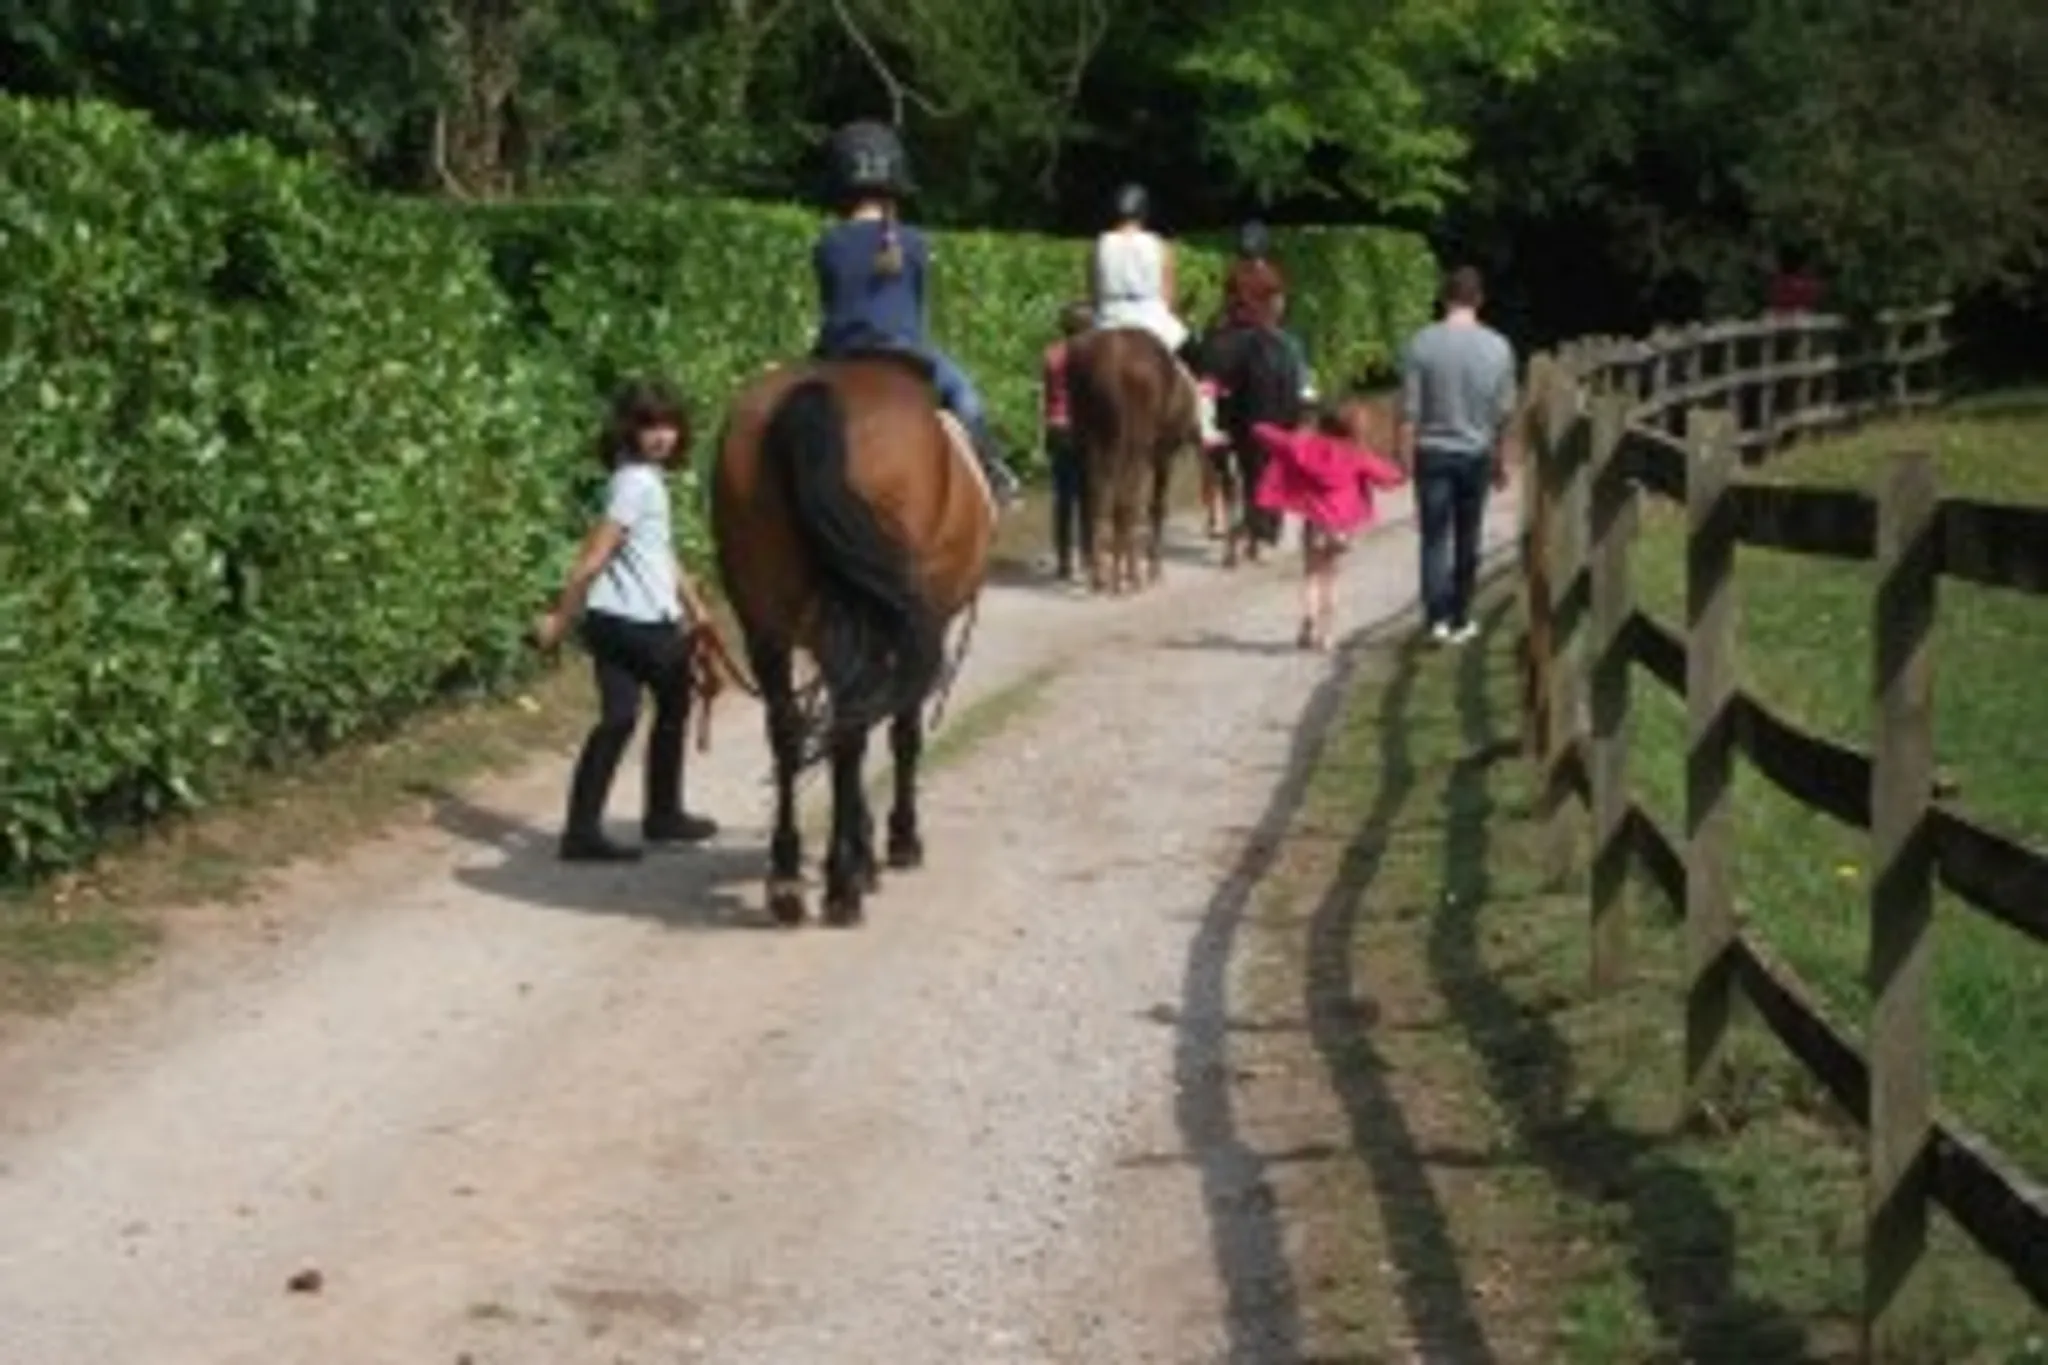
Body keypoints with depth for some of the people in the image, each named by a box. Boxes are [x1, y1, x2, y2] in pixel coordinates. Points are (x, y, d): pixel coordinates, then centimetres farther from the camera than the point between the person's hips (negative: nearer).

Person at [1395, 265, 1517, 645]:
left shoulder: (1421, 344, -10)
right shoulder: (1498, 347, -4)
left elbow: (1409, 412, -9)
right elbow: (1504, 414, 2)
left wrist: (1404, 458, -2)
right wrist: (1501, 463, 13)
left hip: (1433, 454, -2)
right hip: (1476, 454, 2)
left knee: (1434, 538, 1)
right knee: (1467, 540, 11)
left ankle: (1437, 616, -13)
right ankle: (1459, 620, 18)